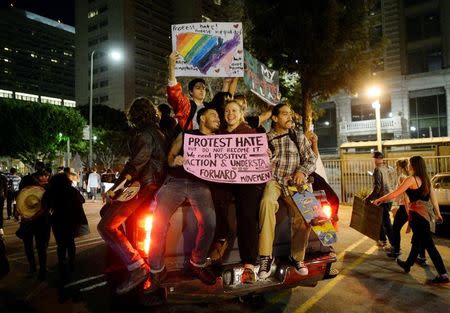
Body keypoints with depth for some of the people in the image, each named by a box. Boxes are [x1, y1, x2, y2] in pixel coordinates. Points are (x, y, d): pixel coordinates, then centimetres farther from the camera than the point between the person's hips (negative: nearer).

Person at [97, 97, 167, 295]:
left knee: (105, 226, -11)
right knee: (106, 211, 19)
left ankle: (137, 267, -15)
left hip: (145, 186, -9)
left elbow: (135, 164, -19)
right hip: (151, 183, 9)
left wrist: (114, 188, -13)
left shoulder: (145, 134, -12)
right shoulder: (156, 132, 15)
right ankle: (123, 250, 21)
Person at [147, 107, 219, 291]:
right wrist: (174, 161, -9)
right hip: (176, 180, 0)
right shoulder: (186, 135, 17)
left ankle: (197, 264, 2)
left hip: (200, 184, 1)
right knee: (159, 222, -19)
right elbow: (169, 156, 11)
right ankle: (156, 270, 1)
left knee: (209, 222, -24)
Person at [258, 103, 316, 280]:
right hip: (273, 180, -1)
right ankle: (266, 256, -27)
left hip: (294, 182, 2)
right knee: (267, 201, -36)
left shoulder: (299, 137, 17)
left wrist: (302, 171, -7)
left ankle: (297, 257, 2)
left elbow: (311, 160, 13)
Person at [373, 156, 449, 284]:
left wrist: (378, 200, -5)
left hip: (417, 214, -9)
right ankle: (408, 264, 37)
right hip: (425, 213, 9)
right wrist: (438, 214, 19)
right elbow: (433, 198, 12)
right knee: (417, 241, 20)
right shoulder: (426, 179, 10)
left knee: (429, 244, -3)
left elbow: (394, 194, -14)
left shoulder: (411, 179, -14)